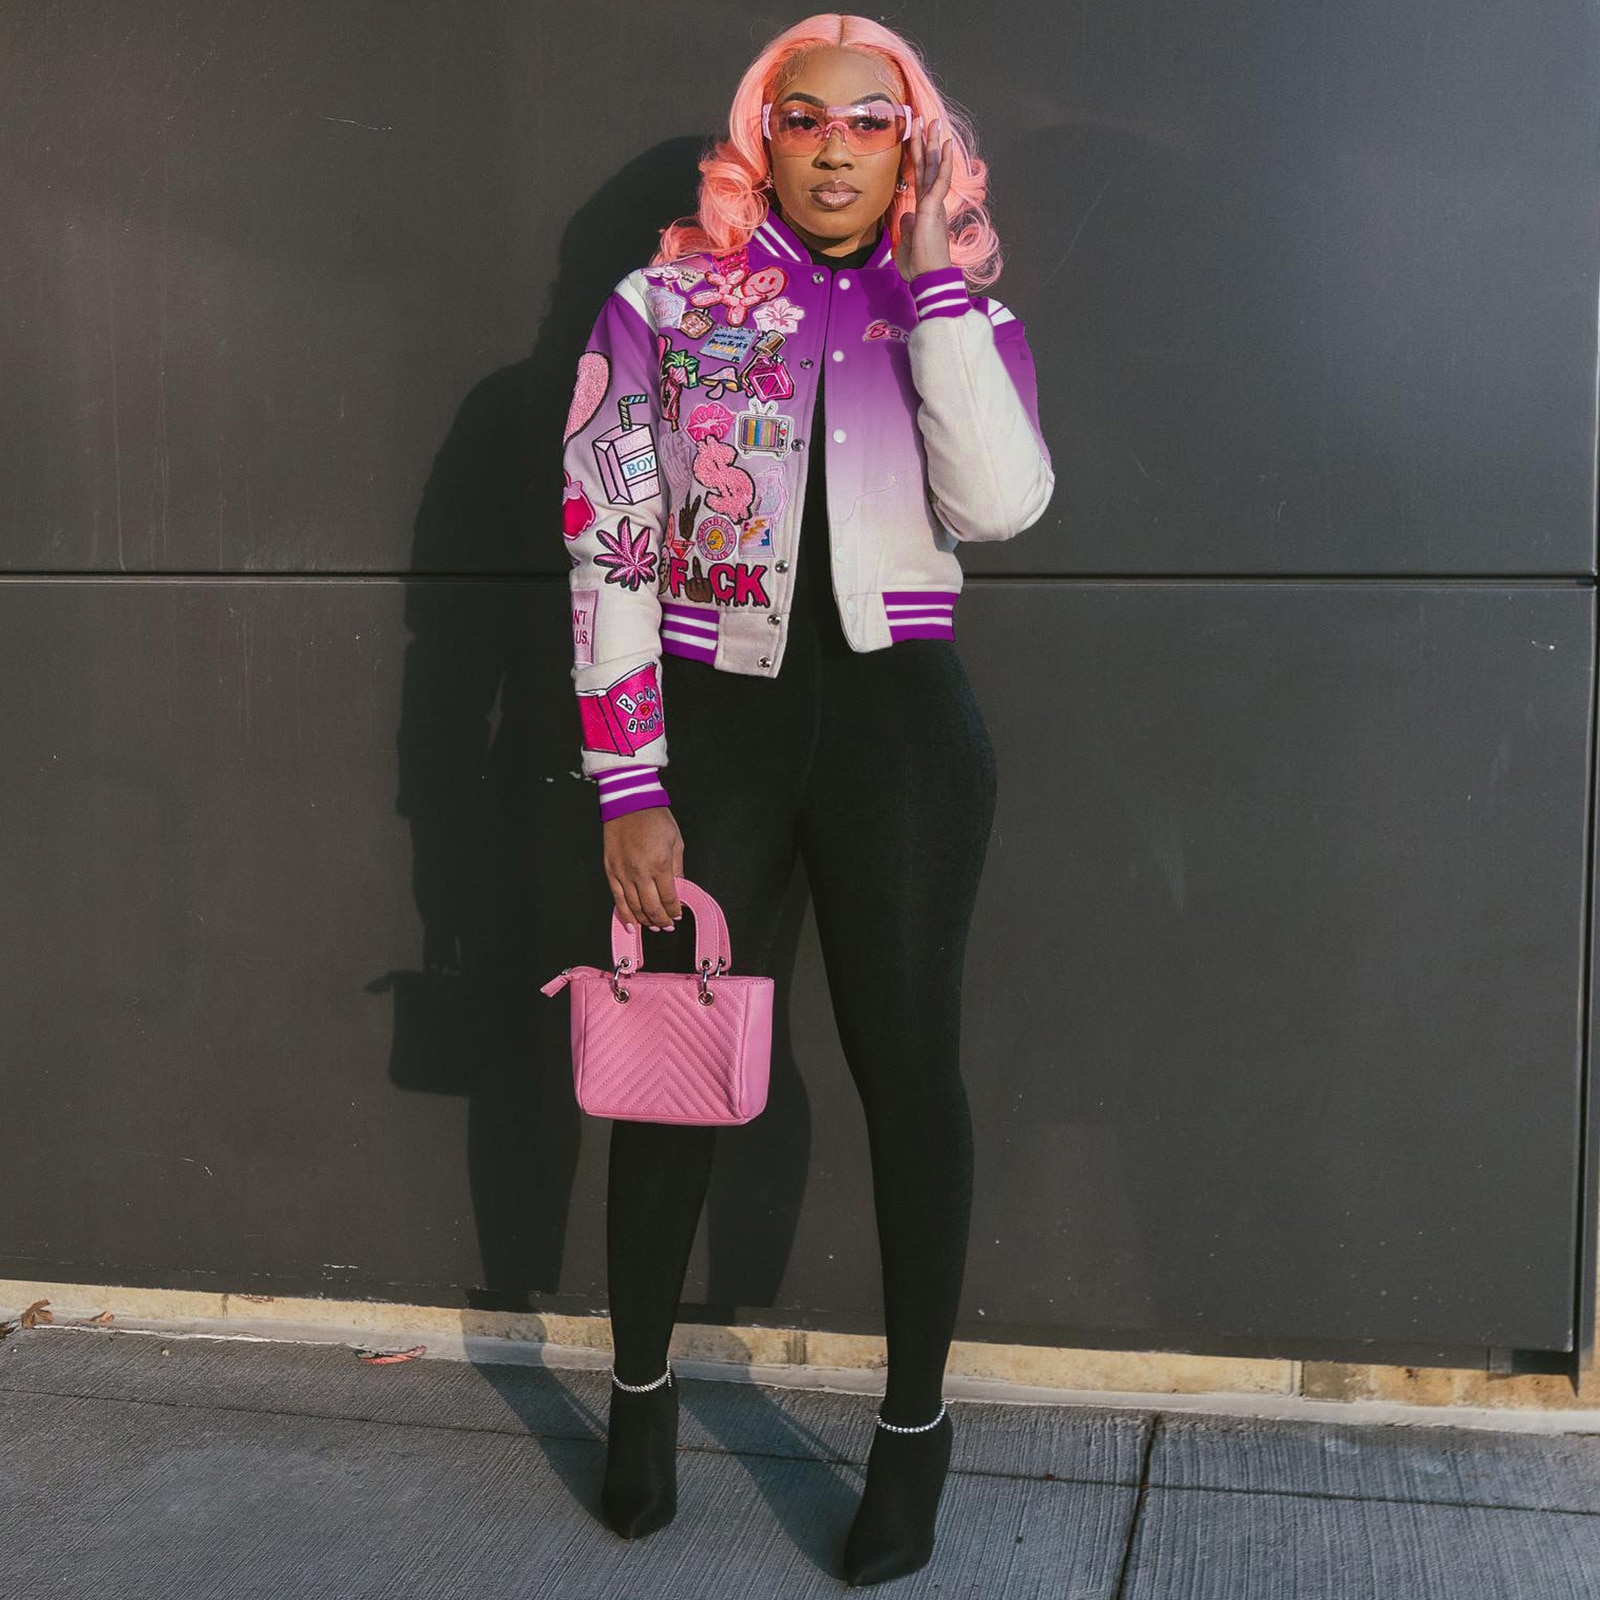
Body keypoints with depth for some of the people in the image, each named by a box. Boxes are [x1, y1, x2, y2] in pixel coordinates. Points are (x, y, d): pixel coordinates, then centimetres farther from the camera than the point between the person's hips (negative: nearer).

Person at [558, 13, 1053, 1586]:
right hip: (711, 723, 0)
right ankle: (640, 1384, 30)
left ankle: (916, 1420, 23)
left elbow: (1003, 503, -15)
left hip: (900, 728, 1)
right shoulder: (666, 305, 1)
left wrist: (937, 279, -11)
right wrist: (630, 792, -9)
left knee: (908, 1064, 5)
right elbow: (606, 551, -4)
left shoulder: (955, 314, 5)